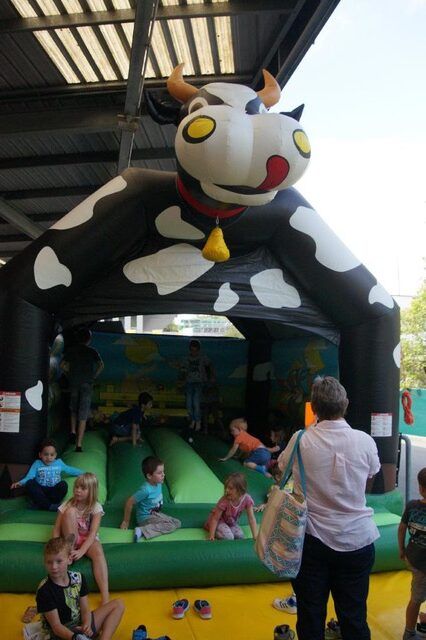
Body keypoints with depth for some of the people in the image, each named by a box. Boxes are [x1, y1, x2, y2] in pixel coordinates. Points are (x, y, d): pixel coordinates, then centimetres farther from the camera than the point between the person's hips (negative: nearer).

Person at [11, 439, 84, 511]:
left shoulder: (59, 463, 14)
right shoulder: (37, 464, 8)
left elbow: (70, 470, 23)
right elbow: (29, 477, -2)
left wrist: (82, 473, 16)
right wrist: (20, 483, -22)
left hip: (54, 491, 0)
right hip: (40, 491, 0)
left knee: (63, 484, -30)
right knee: (29, 483, -30)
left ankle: (41, 504, -27)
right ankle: (49, 506, -33)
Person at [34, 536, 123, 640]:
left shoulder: (78, 578, -1)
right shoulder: (44, 590, -17)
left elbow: (85, 610, 2)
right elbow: (56, 626, -16)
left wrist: (87, 625, -21)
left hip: (81, 625, 8)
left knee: (118, 605, 2)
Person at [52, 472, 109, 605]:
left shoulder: (96, 507, -12)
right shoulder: (67, 505, -9)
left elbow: (93, 533, -21)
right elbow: (56, 529, -10)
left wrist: (81, 551, -34)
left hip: (88, 539, -1)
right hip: (71, 538, 1)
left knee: (98, 553, -36)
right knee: (70, 511, -26)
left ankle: (105, 597, -40)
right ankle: (68, 550, -19)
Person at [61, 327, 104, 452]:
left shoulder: (71, 350, 4)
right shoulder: (92, 351, -1)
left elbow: (62, 365, 3)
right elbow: (101, 365, -6)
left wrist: (69, 375, 12)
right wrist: (94, 376, 3)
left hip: (74, 383, 2)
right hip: (87, 384, -2)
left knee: (73, 409, 27)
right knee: (83, 415, -2)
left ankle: (73, 431, 11)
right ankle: (79, 444, -6)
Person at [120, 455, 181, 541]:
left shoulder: (159, 484, -6)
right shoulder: (145, 490, -29)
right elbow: (129, 503, -22)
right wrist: (126, 521, -13)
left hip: (156, 514, 8)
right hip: (146, 518, -8)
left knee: (177, 523, 1)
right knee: (170, 526, -22)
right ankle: (142, 531, -23)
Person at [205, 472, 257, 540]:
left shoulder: (247, 499, -25)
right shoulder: (224, 501, -33)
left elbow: (251, 519, -19)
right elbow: (215, 518, -25)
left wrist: (255, 536, -23)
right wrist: (211, 536, -28)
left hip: (231, 522, 4)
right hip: (219, 521, -4)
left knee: (240, 535, -19)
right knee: (228, 537, -26)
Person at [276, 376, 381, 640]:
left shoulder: (301, 440, -14)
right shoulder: (365, 441, -12)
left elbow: (282, 466, 6)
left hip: (312, 539, 0)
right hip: (357, 539, 1)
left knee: (311, 617, 15)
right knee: (354, 617, 16)